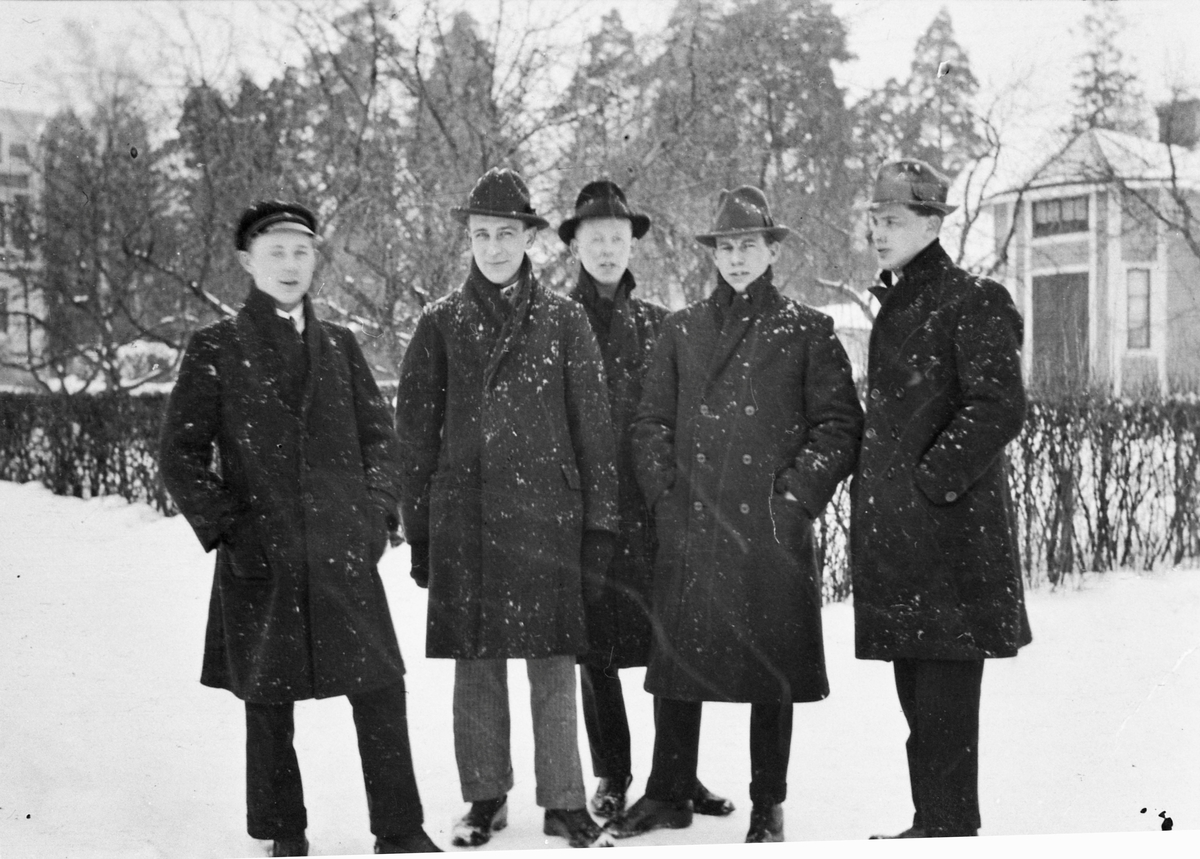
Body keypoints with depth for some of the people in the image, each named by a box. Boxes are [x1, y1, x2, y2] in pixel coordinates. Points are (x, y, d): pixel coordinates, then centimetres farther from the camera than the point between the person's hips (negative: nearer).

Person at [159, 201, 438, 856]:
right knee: (268, 703, 7)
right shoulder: (214, 349, 2)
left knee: (381, 690, -1)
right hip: (259, 557, -2)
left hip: (346, 555, 2)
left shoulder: (340, 346, 11)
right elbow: (181, 454, 1)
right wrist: (223, 529, -6)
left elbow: (380, 434, 15)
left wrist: (377, 511, 2)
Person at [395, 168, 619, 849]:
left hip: (547, 514, -1)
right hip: (463, 517, 1)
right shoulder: (442, 323, 7)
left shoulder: (564, 320, 5)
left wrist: (600, 522, 1)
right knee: (476, 660, 6)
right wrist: (419, 530, 5)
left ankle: (565, 803, 10)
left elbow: (593, 425, 4)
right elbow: (416, 431, 8)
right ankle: (486, 798, 19)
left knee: (553, 660, 0)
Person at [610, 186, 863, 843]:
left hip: (772, 530, -2)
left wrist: (796, 497, -8)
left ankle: (767, 807, 16)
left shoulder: (807, 331, 5)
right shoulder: (681, 331, 12)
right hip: (688, 526, 2)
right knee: (678, 662, 7)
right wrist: (666, 497, 1)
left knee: (772, 670, 3)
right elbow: (651, 422, 13)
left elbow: (839, 424, 1)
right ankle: (669, 795, 22)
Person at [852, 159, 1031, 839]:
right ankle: (931, 823, 21)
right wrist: (879, 487, 14)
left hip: (949, 524, -8)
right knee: (918, 691, 13)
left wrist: (933, 477, -16)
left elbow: (1001, 407, -17)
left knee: (945, 696, -5)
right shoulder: (896, 306, 18)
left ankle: (952, 830, 3)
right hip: (895, 525, 9)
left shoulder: (971, 301, -8)